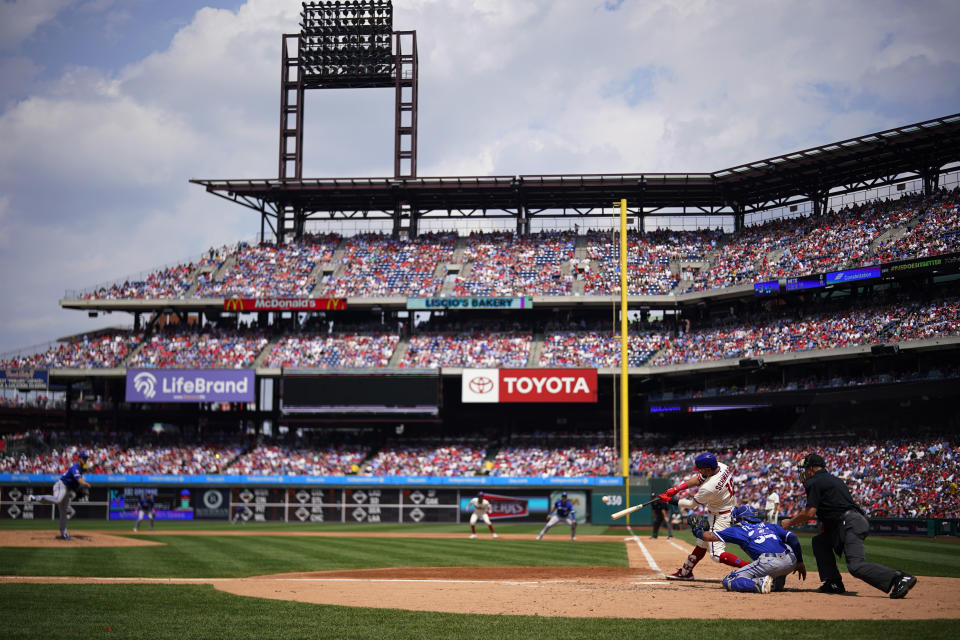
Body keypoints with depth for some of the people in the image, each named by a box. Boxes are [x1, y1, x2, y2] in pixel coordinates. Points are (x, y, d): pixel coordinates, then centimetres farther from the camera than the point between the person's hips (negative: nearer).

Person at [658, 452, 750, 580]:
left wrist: (671, 501, -3)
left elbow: (692, 504, -15)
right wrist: (676, 489, -1)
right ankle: (686, 572, 36)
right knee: (702, 542, 22)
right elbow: (698, 479, 4)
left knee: (716, 554, -12)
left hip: (722, 518, -10)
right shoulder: (722, 467, -8)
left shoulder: (709, 488, -32)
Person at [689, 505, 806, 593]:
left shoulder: (739, 530, 19)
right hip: (791, 562, 5)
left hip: (769, 563, -5)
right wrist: (800, 562, 20)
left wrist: (697, 531, 41)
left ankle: (760, 584, -19)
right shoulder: (770, 526, 29)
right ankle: (777, 583, 20)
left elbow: (710, 536, 22)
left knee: (728, 581, 7)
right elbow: (793, 538, 17)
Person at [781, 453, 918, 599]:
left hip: (851, 524, -10)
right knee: (819, 541, 22)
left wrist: (790, 522, 6)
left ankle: (901, 579, -32)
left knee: (856, 566, -20)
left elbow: (810, 512, -7)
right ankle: (833, 583, 15)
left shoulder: (814, 482, 0)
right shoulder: (834, 479, 28)